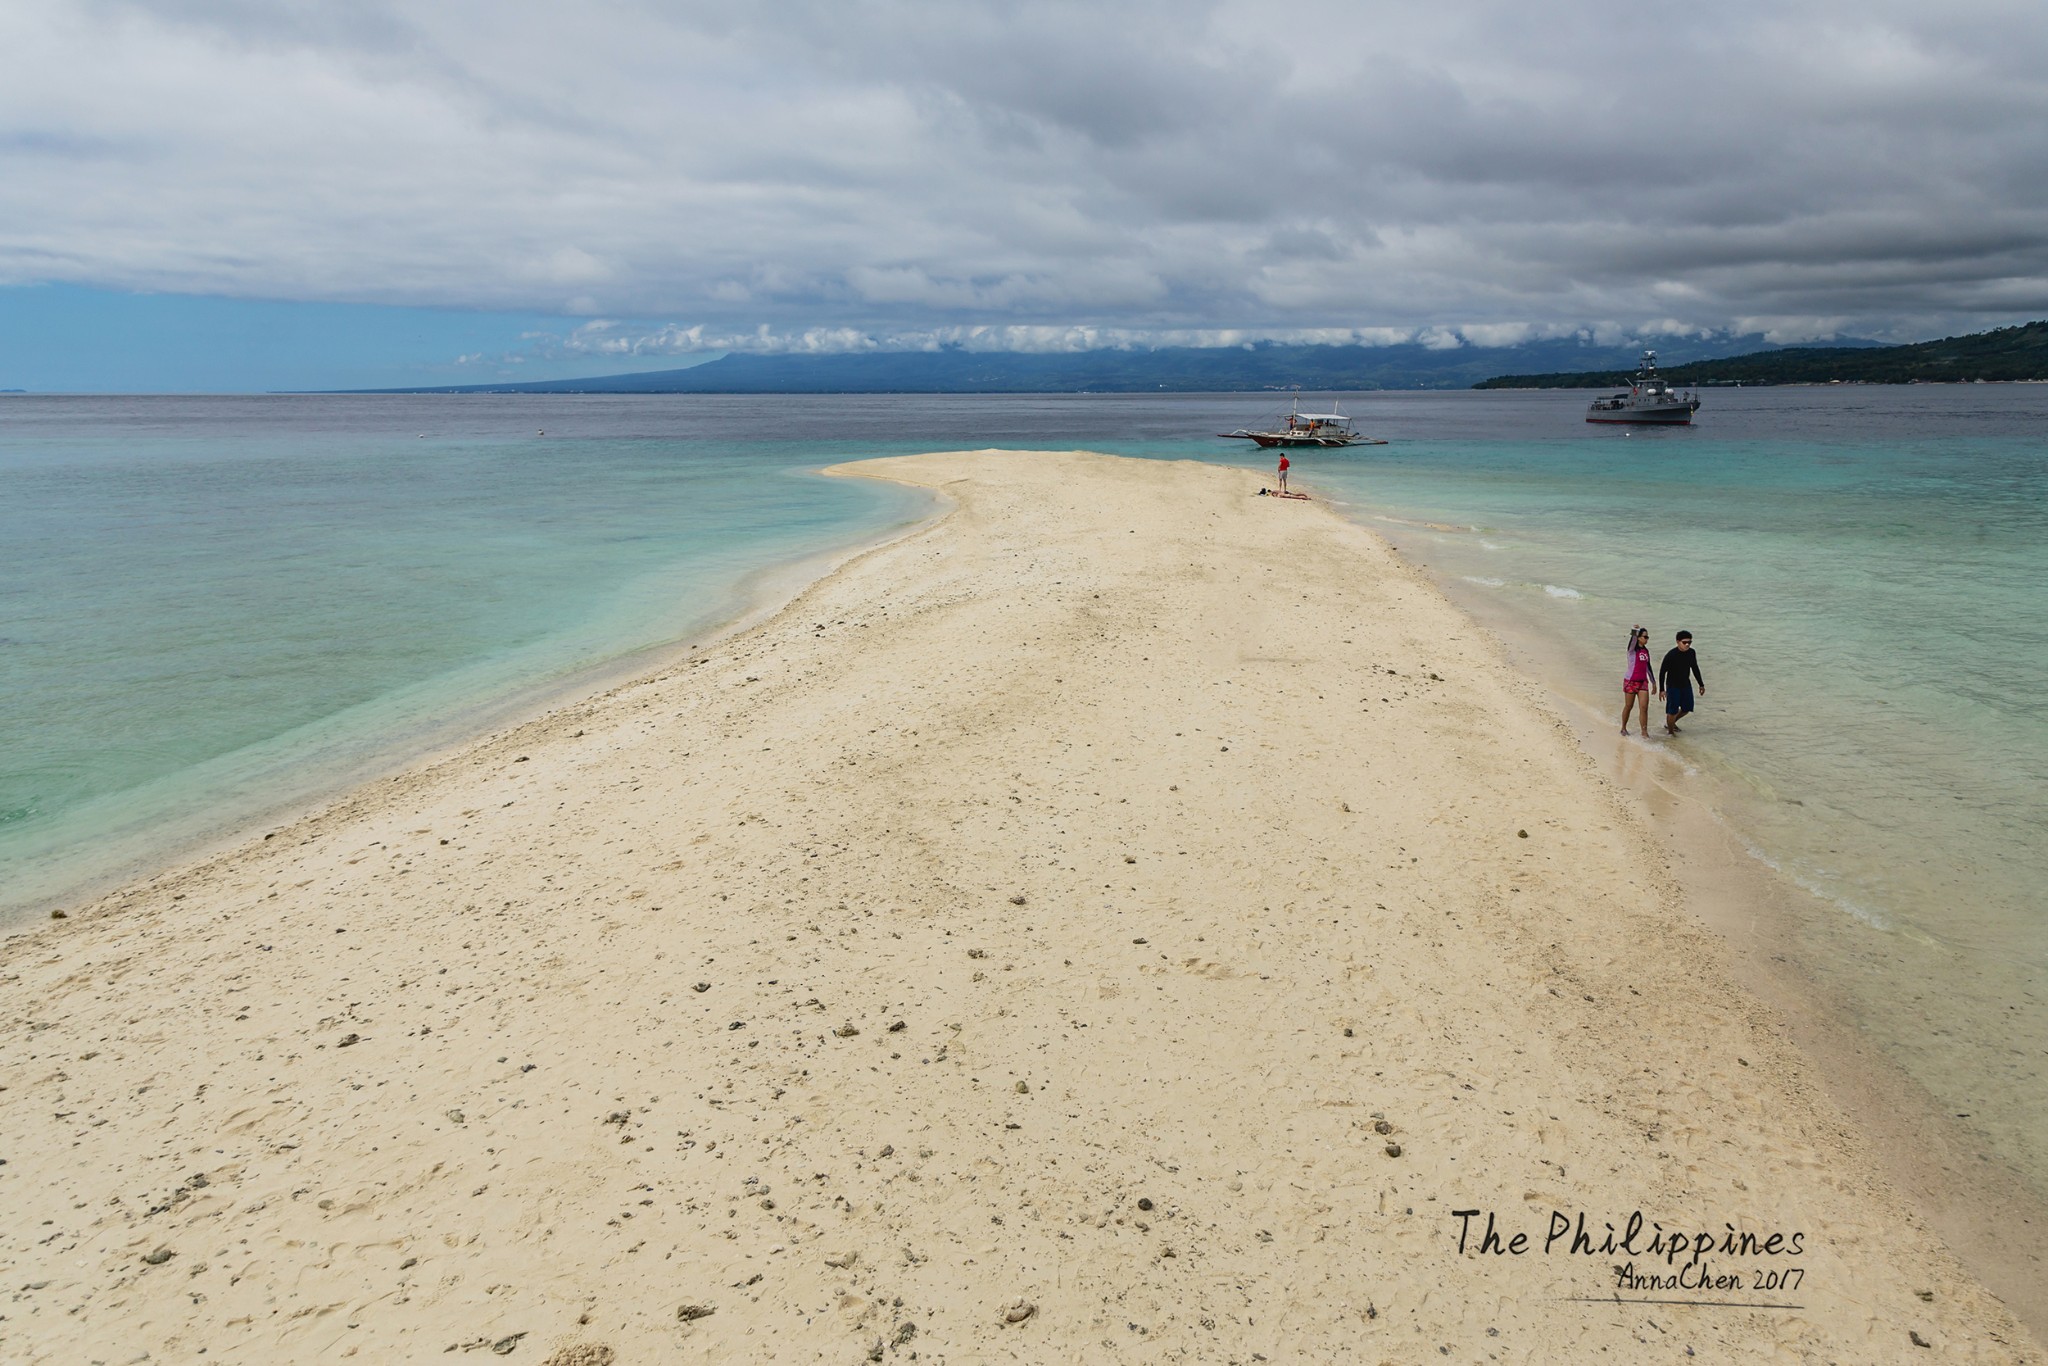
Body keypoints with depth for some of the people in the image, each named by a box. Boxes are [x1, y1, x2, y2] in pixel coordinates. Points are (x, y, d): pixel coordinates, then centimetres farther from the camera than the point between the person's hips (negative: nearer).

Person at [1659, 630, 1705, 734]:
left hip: (1686, 685, 6)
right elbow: (1662, 672, -16)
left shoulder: (1691, 653, -4)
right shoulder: (1671, 655, -22)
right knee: (1672, 710, -6)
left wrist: (1701, 684, 16)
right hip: (1673, 685, -6)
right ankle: (1670, 731, 12)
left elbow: (1695, 669, 12)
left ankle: (1671, 723, 36)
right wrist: (1662, 689, -19)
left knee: (1687, 709, 13)